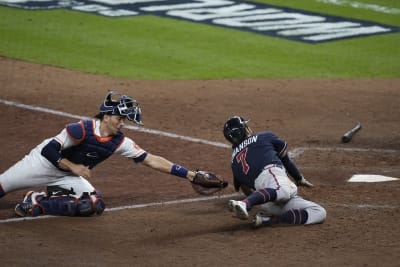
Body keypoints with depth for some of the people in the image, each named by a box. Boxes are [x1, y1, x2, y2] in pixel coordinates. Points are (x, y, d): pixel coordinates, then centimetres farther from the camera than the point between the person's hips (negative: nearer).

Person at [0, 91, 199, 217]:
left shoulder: (120, 142, -14)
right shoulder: (82, 129, -28)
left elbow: (151, 160, -17)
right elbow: (49, 150, -26)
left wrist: (188, 174, -23)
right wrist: (73, 167, -27)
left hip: (67, 177, 5)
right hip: (44, 162, -5)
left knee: (95, 205, -20)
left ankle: (38, 202, -12)